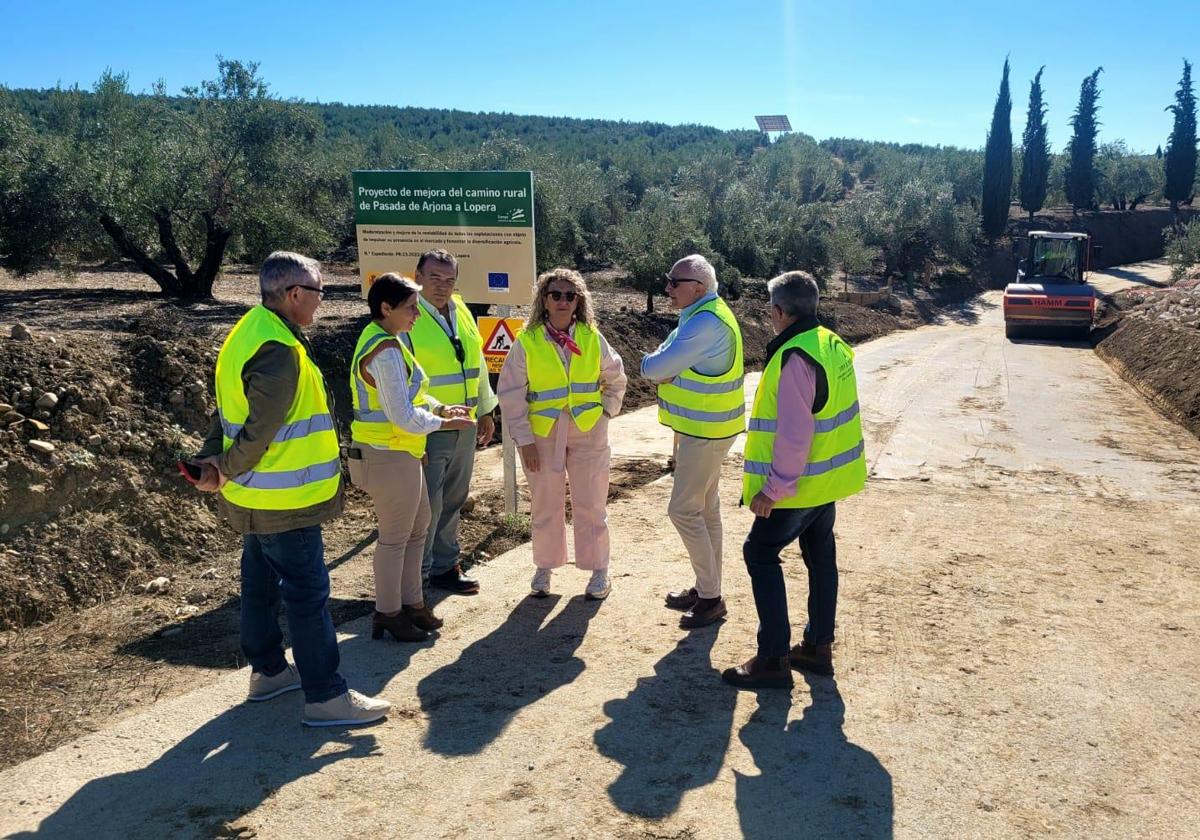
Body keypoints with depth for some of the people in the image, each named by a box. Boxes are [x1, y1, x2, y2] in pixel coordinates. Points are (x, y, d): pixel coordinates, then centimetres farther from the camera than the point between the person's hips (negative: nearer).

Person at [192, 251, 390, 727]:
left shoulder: (250, 331, 9)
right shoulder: (279, 351, -25)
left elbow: (229, 406, 11)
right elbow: (262, 427, -24)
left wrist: (212, 456, 0)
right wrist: (230, 469, -9)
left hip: (256, 497, 11)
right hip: (284, 500, -11)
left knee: (262, 581, 20)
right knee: (308, 592, -3)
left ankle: (267, 670, 36)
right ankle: (325, 696, 5)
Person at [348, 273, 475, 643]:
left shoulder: (379, 339, 9)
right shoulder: (386, 351, -23)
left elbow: (408, 392, 17)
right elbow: (404, 417, -25)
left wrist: (441, 408, 2)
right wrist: (445, 423, -10)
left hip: (400, 452, 10)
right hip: (389, 456, -10)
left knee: (417, 527, 19)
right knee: (395, 536, 4)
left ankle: (411, 602, 32)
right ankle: (388, 613, 20)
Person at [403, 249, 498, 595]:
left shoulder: (462, 311, 9)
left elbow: (477, 363, 17)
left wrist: (485, 410, 18)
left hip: (465, 427, 7)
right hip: (426, 431, -7)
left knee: (453, 501, 17)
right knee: (426, 506, 0)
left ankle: (445, 564, 32)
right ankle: (416, 576, 16)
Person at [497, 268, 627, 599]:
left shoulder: (592, 338, 0)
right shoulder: (527, 342, -6)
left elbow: (616, 379, 15)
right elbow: (511, 394, -5)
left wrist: (605, 412, 7)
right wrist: (524, 440, -7)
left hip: (588, 432, 1)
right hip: (543, 434, -1)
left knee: (591, 506, 6)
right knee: (546, 506, 10)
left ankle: (598, 571, 20)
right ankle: (544, 567, 27)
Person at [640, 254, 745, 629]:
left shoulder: (706, 324, -24)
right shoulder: (700, 315, 11)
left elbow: (654, 368, -25)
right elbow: (664, 361, 8)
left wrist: (651, 364, -3)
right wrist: (668, 370, -14)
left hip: (705, 432, -10)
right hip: (701, 428, 10)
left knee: (683, 510, -6)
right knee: (705, 509, 16)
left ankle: (711, 597, 4)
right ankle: (706, 587, 28)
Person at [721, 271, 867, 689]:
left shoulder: (795, 358, -24)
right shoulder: (832, 345, 6)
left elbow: (794, 434, -27)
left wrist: (773, 488, -21)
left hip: (799, 483, -10)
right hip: (828, 478, 10)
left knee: (760, 553, 0)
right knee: (820, 554, 17)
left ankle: (773, 659, 3)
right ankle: (818, 647, 30)